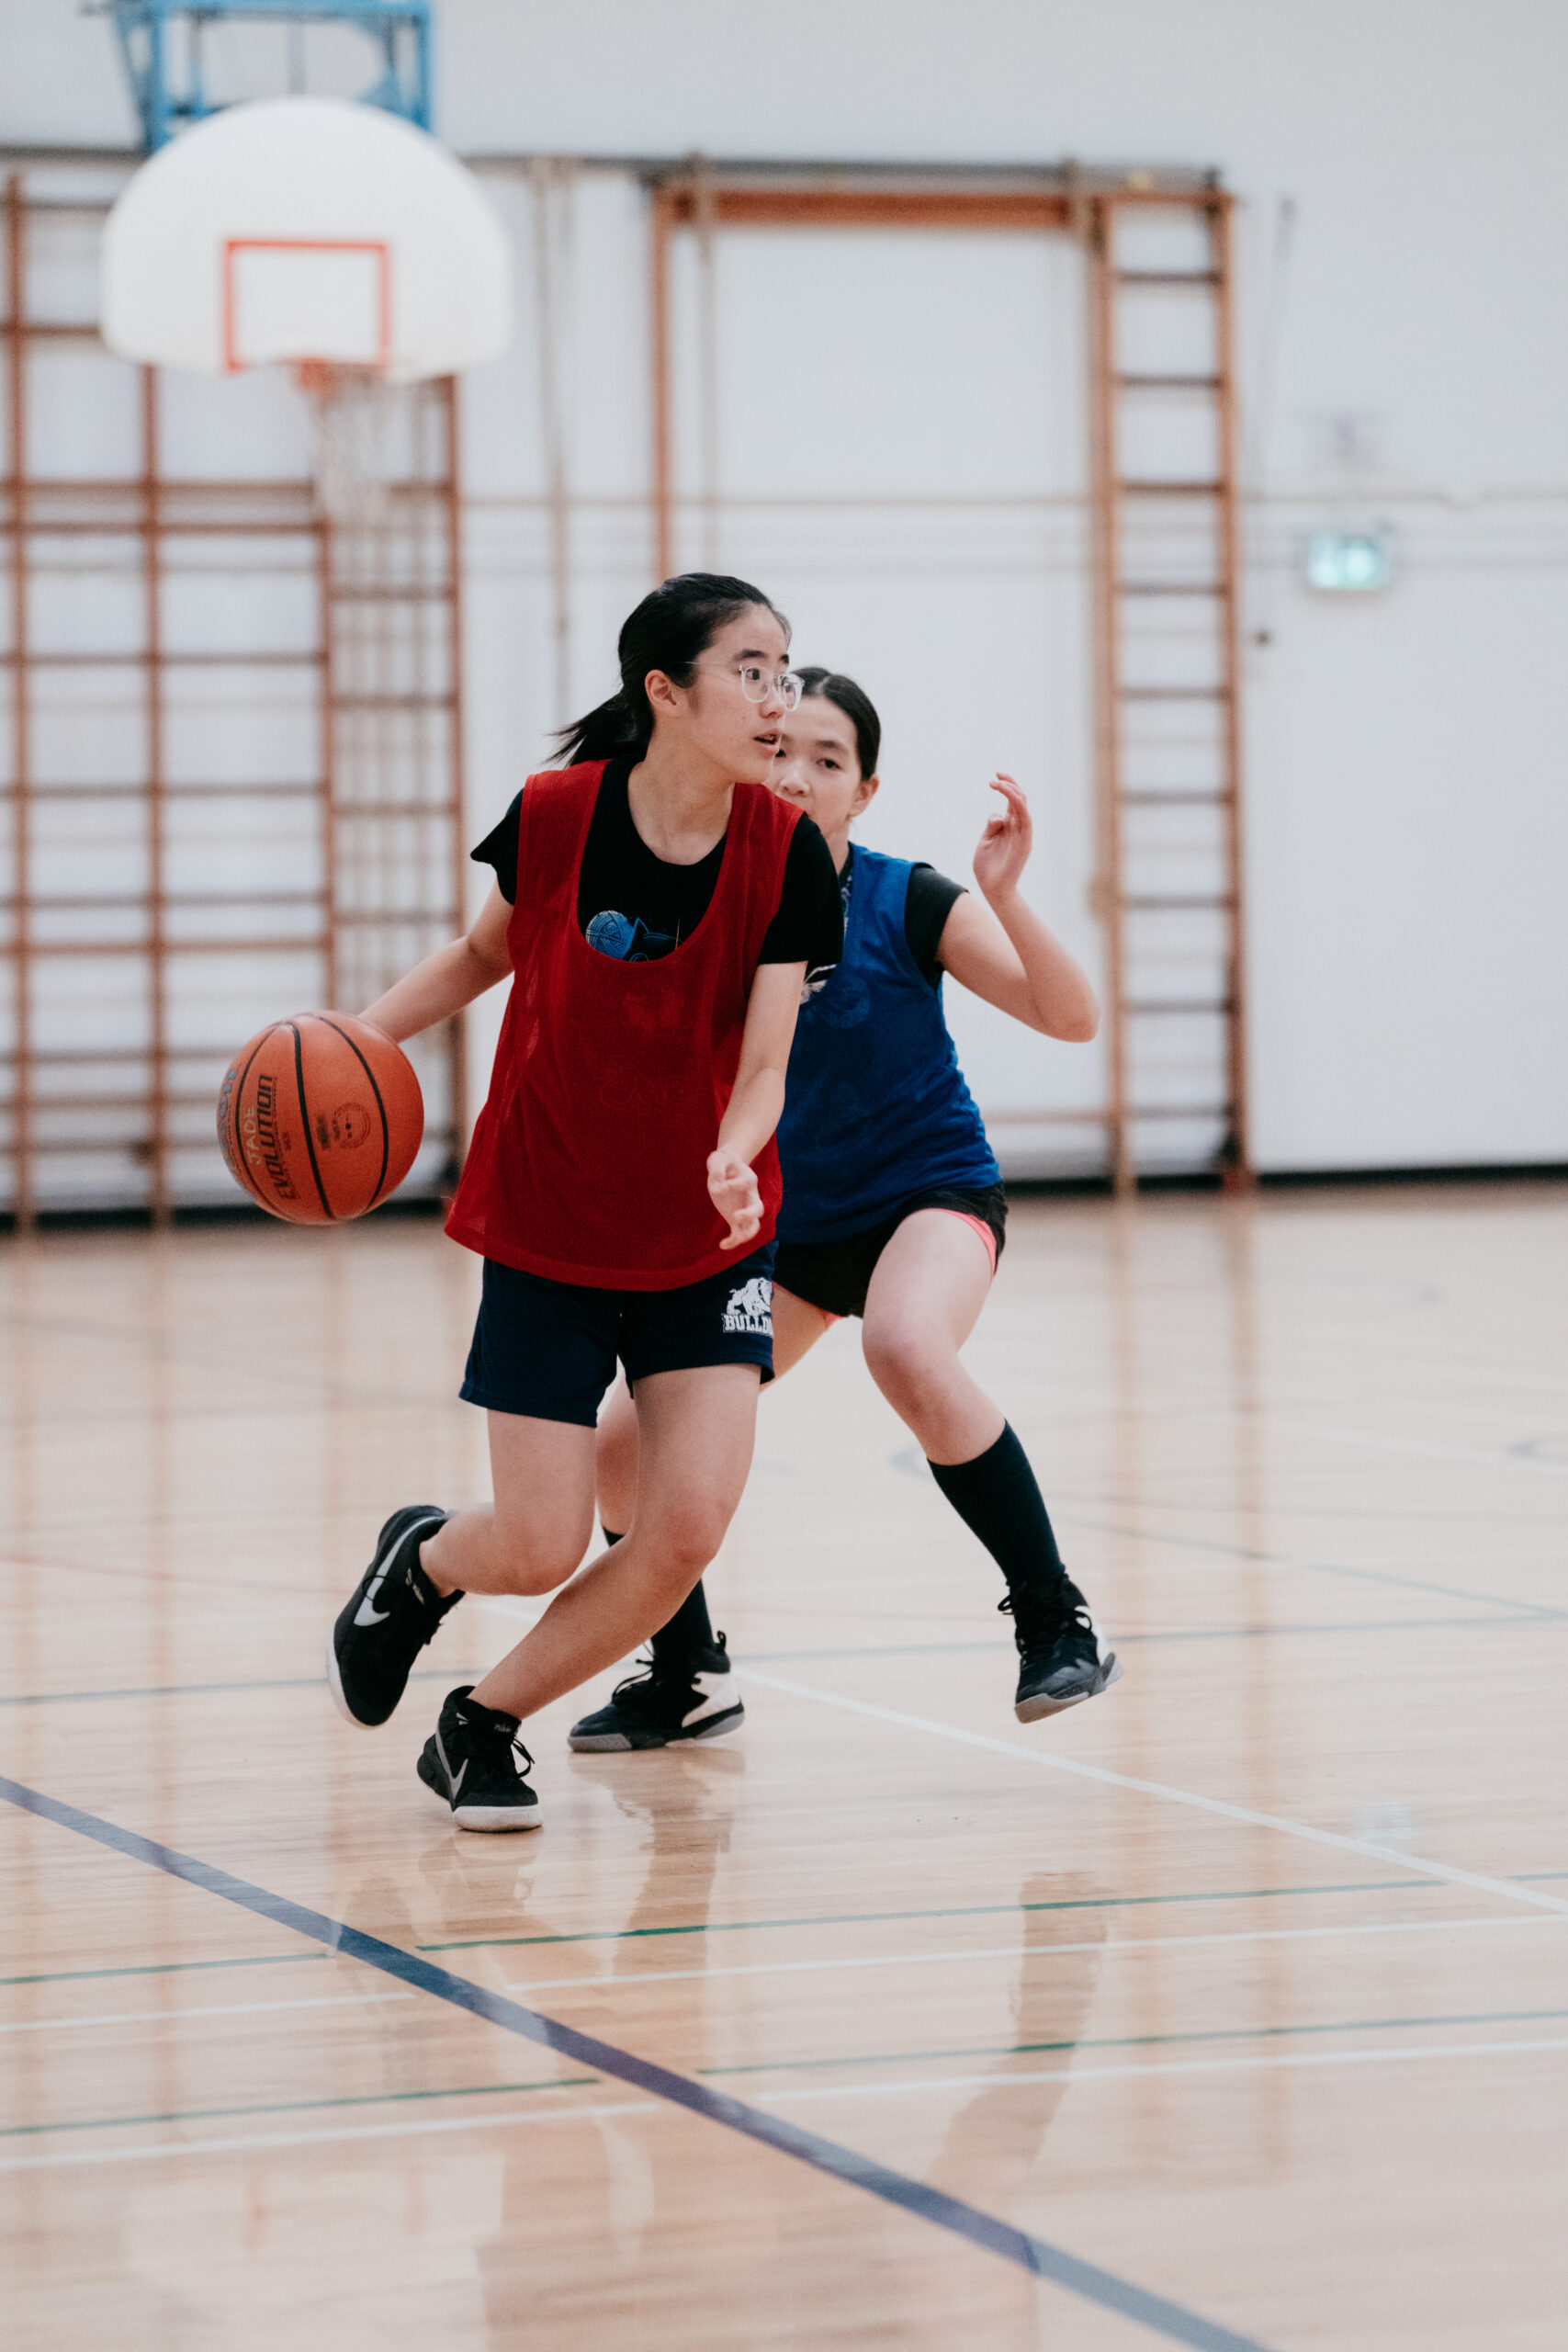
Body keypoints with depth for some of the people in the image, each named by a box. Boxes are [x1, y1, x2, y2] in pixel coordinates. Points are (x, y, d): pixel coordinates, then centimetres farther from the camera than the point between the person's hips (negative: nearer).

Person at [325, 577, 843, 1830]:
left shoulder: (787, 852, -13)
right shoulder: (556, 817, -15)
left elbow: (764, 1063, -17)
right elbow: (487, 950, 6)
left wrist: (732, 1157, -38)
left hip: (711, 1243, 1)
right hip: (549, 1232, -1)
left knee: (688, 1531, -12)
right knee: (539, 1550, -3)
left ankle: (483, 1726, 12)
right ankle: (419, 1560, 36)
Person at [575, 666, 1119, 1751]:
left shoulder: (907, 902, -16)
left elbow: (1072, 1016, -21)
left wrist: (1005, 895, -35)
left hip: (932, 1190, -4)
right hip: (783, 1218, 4)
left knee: (907, 1348, -39)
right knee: (622, 1455, -2)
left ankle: (1056, 1616, -23)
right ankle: (689, 1679, 26)